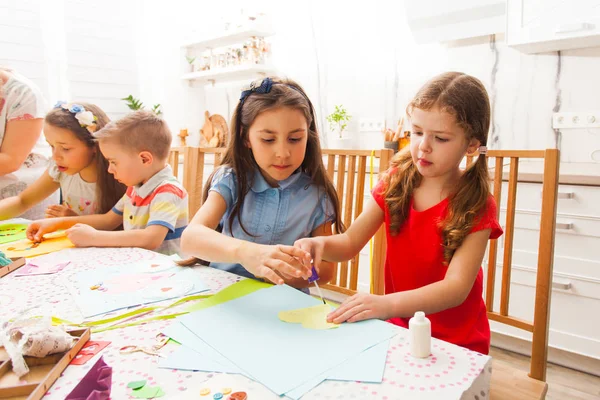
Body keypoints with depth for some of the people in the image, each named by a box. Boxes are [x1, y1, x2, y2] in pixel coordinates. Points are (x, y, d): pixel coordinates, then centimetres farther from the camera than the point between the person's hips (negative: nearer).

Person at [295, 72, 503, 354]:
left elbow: (456, 287, -23)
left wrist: (387, 304, -40)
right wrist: (320, 244, -26)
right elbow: (350, 243, -2)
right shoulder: (396, 182, -1)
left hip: (456, 345, -3)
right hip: (399, 328, 4)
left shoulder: (476, 206, -13)